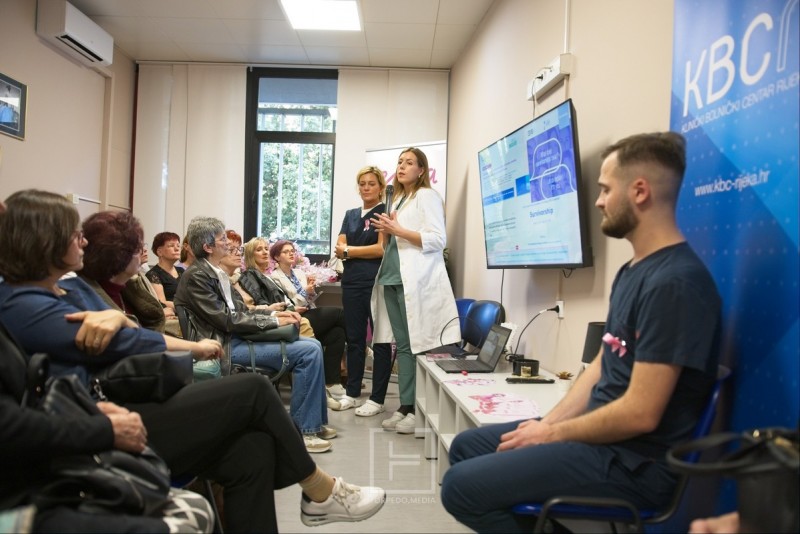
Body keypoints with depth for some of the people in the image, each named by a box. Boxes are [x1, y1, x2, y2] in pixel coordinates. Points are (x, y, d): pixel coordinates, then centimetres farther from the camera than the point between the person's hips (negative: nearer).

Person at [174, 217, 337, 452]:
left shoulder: (217, 272, 14)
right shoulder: (196, 276, -14)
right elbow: (227, 321, -18)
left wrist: (275, 314, 2)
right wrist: (275, 321, -13)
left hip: (237, 336, 10)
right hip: (226, 345, -9)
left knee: (313, 345, 7)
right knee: (308, 351, -18)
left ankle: (315, 422, 14)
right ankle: (303, 429, -8)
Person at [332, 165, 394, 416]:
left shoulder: (385, 213, -1)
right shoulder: (351, 215, 17)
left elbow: (383, 248, -12)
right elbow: (339, 249, 10)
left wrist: (350, 250, -4)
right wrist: (343, 251, -11)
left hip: (378, 283, -6)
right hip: (352, 283, 6)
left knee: (380, 341, 1)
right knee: (354, 339, 11)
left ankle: (377, 399, 7)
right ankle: (352, 393, 22)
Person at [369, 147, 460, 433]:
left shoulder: (427, 196, -3)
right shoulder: (399, 199, 22)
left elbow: (438, 239, -13)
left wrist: (398, 230, -14)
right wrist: (388, 231, 12)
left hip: (416, 280, -8)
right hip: (394, 278, 8)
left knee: (418, 345, -5)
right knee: (403, 345, 8)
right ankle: (406, 406, 14)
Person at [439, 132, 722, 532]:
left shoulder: (673, 283, -22)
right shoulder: (632, 271, 10)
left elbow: (640, 414, -24)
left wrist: (551, 434, -12)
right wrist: (545, 424, 3)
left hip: (634, 461, -10)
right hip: (599, 432, 10)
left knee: (462, 486, -15)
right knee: (467, 446, 12)